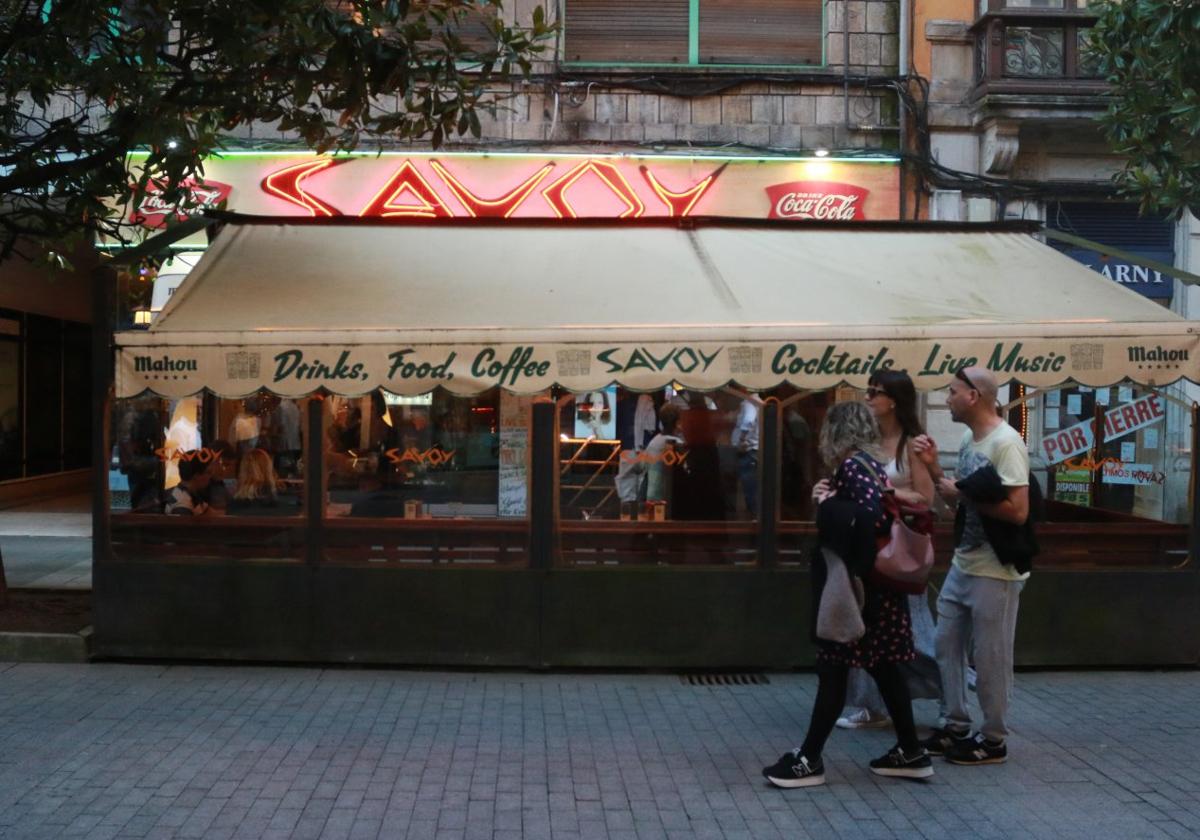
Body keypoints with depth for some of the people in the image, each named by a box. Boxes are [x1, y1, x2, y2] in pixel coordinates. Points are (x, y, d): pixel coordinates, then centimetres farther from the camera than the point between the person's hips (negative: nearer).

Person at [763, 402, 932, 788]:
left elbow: (872, 518, -29)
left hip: (857, 587, -9)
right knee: (883, 666, 14)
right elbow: (878, 515, 10)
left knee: (833, 670, -4)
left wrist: (828, 504, -17)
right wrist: (831, 500, 6)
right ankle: (911, 752, 21)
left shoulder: (853, 467, -15)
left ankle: (809, 760, 2)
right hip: (875, 585, 9)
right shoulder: (872, 465, 13)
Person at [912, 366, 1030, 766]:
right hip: (962, 565, 9)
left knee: (990, 657, 3)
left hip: (995, 572, -9)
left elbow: (1018, 511, -25)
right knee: (947, 645, 15)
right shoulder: (967, 439, 9)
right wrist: (932, 466, 2)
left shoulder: (1006, 443, -19)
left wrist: (962, 494, -18)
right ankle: (955, 726, 28)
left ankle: (992, 739, 16)